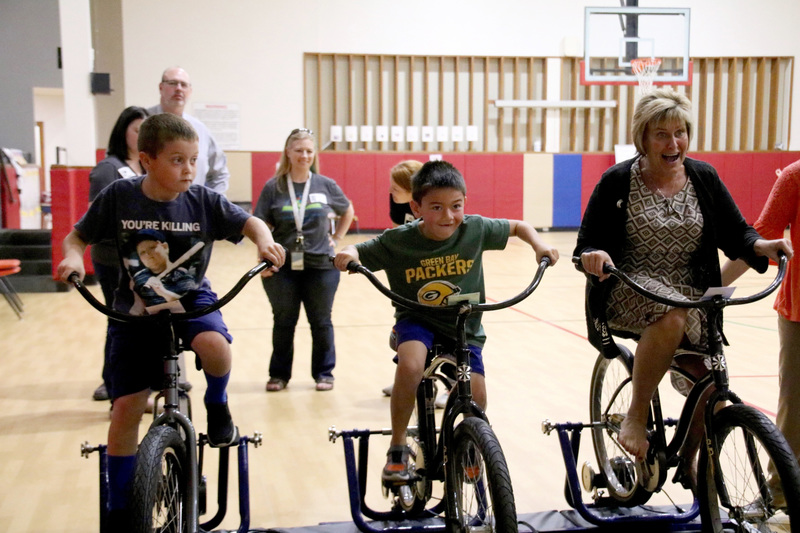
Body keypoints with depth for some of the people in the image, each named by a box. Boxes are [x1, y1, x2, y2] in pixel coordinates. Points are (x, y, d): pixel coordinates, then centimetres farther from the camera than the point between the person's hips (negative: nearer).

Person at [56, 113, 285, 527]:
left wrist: (264, 242, -23)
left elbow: (249, 223, -1)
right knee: (126, 408, -2)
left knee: (213, 344, -35)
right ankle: (118, 511, 15)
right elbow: (77, 236, -1)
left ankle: (216, 404, 2)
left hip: (192, 299, 0)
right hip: (135, 307, 0)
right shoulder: (118, 196, -12)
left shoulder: (203, 200, -11)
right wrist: (72, 258, -23)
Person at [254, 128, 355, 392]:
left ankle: (324, 373, 23)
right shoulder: (273, 187, -2)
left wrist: (336, 238, 10)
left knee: (321, 322, 9)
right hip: (282, 268, -1)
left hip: (321, 266, 1)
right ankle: (279, 374, 23)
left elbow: (348, 211, 19)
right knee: (283, 322, 10)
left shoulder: (326, 185, 2)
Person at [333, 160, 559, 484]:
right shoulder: (397, 241, -16)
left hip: (464, 326, 2)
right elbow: (358, 254, -6)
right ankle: (397, 449, -11)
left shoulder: (475, 229, -11)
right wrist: (348, 254, -29)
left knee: (476, 396, -14)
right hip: (417, 320, -2)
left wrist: (539, 244, -12)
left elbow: (517, 227, 5)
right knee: (410, 366, -34)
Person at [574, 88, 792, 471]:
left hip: (691, 294, 4)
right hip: (629, 292, -4)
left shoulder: (704, 178, 6)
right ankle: (635, 416, -20)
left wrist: (761, 246, -16)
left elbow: (735, 233, 6)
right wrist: (592, 255, -28)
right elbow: (587, 244, -4)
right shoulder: (617, 181, -4)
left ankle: (689, 460, 18)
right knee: (671, 316, -38)